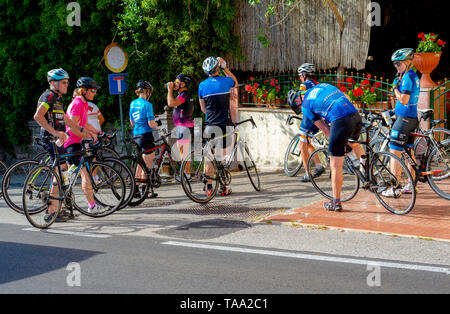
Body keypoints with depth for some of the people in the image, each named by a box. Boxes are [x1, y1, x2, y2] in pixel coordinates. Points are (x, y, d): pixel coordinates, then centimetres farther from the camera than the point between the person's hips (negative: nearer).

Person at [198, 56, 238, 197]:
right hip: (225, 124, -1)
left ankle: (209, 187, 6)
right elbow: (235, 81, 23)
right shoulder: (225, 81, -3)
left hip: (210, 124, 1)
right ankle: (223, 188, 7)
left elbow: (203, 108, 9)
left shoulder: (202, 85, 0)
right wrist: (224, 67, 20)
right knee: (223, 155, 5)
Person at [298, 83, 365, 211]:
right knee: (354, 143, 40)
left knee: (335, 167, 3)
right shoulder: (323, 85, 26)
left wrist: (341, 144, 16)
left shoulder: (305, 106, 10)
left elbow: (324, 128, 11)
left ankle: (336, 203, 9)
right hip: (356, 115, 6)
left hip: (341, 122, -6)